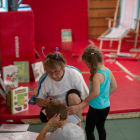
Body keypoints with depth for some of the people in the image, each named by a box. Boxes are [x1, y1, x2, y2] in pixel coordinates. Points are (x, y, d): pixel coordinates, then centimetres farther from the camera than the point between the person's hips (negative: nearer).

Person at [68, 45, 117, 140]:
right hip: (106, 107, 8)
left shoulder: (97, 75, -25)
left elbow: (96, 93, -35)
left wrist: (85, 101, -21)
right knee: (101, 127, 24)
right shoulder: (108, 71, -3)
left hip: (96, 108, -7)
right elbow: (114, 87, 8)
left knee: (89, 130, 10)